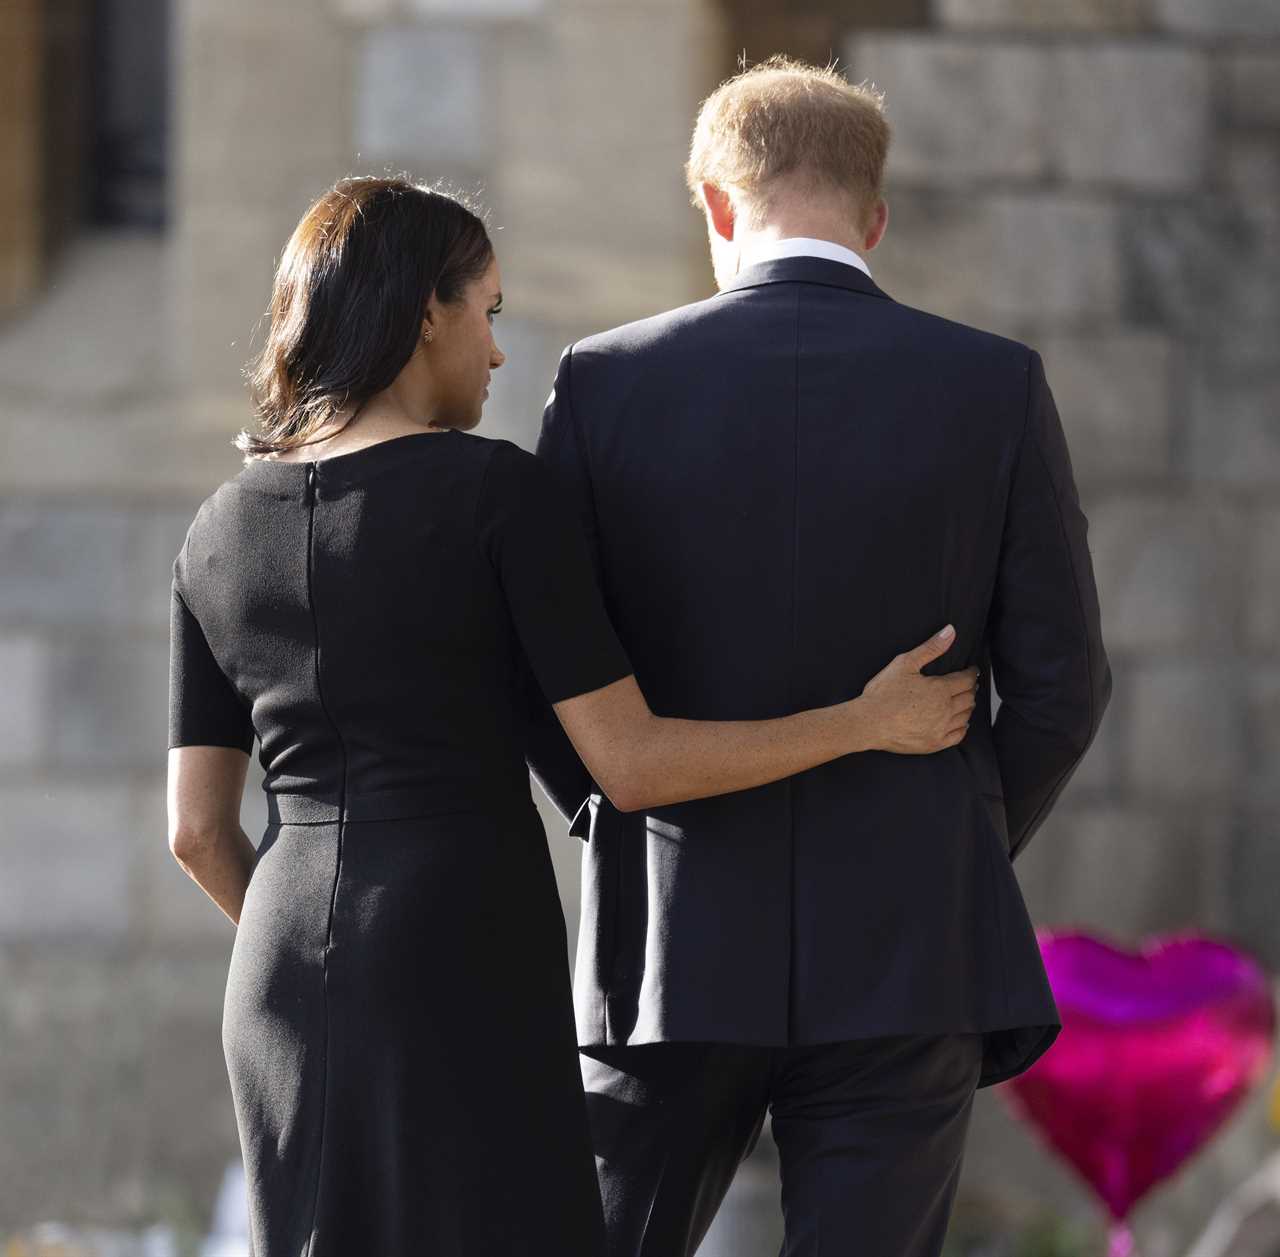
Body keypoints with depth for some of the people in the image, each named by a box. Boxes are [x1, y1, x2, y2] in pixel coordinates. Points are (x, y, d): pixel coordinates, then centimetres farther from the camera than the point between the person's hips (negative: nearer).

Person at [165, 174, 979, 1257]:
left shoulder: (221, 533, 9)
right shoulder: (499, 492, -8)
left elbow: (198, 829, 10)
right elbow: (633, 764, -9)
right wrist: (871, 725, 2)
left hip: (283, 995, 6)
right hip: (467, 984, -6)